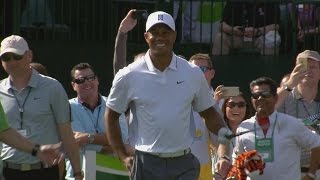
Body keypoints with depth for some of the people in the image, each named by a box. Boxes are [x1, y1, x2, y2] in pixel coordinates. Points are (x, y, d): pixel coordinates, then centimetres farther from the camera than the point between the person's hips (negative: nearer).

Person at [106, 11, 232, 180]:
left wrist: (221, 130, -8)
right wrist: (123, 156, 3)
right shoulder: (128, 76, -2)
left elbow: (208, 113, 13)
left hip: (183, 165, 1)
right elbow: (111, 116, 8)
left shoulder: (193, 74, 3)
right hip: (146, 164, 0)